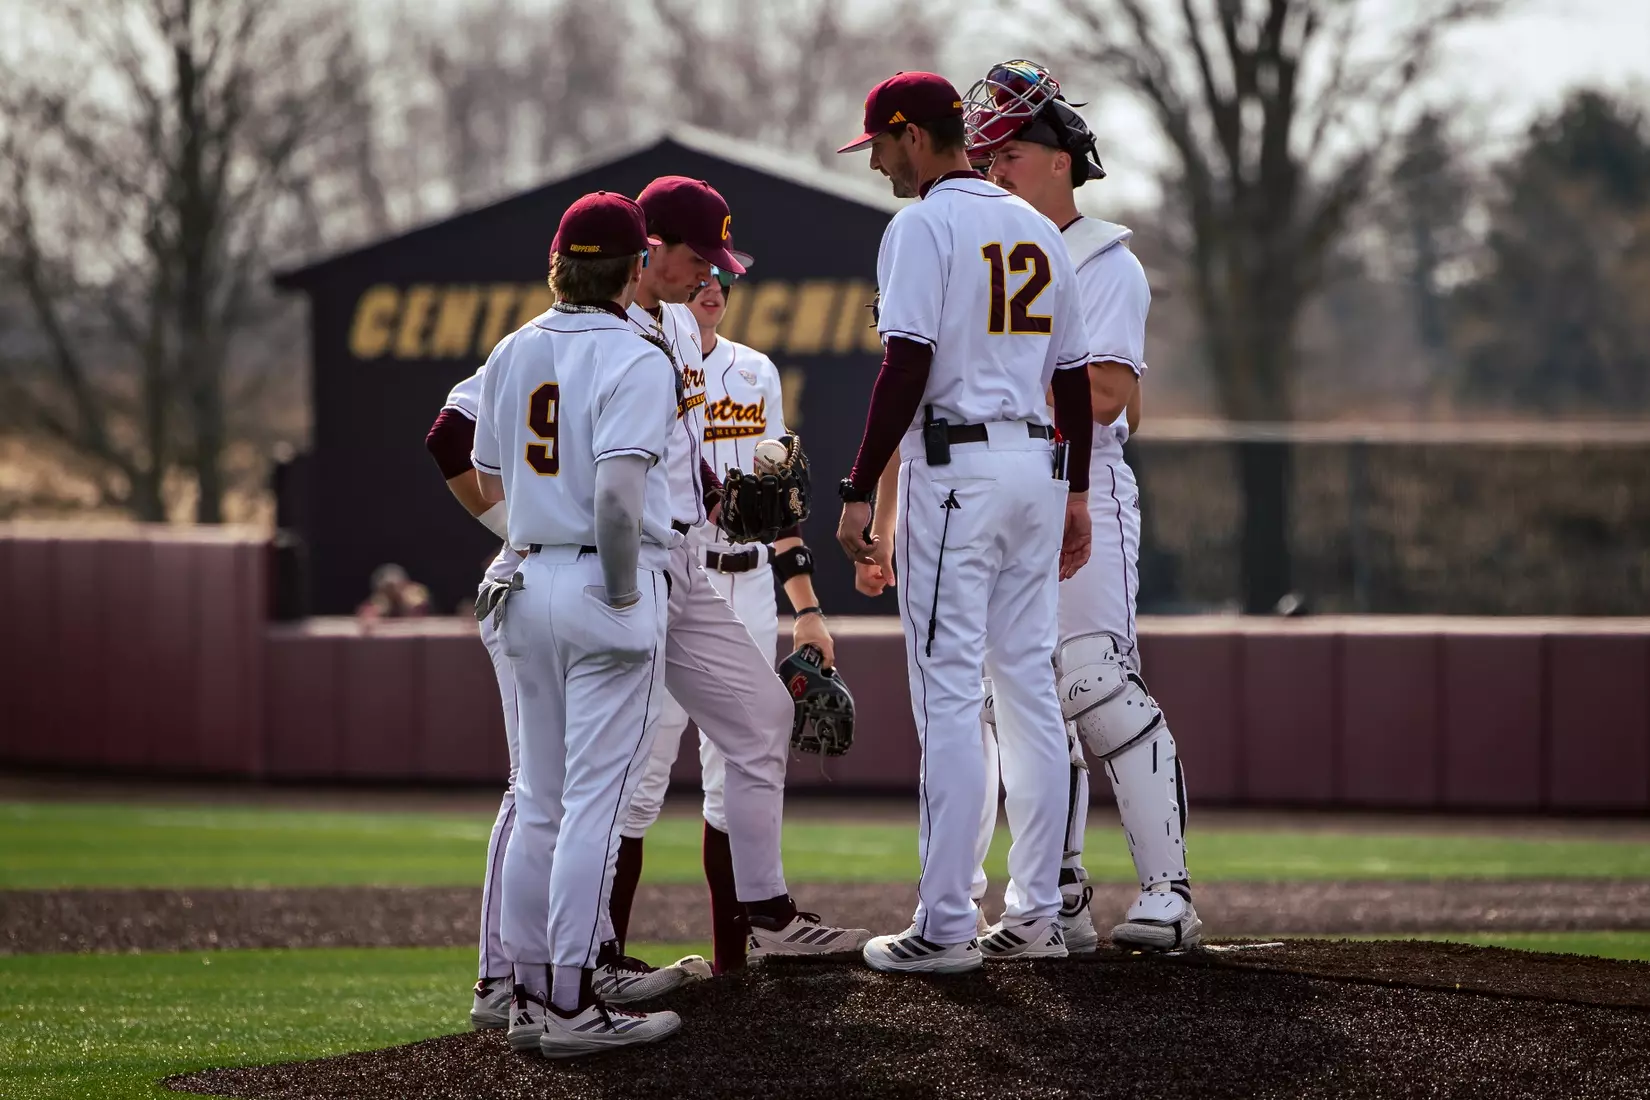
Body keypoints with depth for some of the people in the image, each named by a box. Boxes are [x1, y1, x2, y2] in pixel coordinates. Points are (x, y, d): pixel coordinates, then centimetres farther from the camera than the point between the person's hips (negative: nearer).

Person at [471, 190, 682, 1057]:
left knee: (540, 800, 13)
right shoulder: (635, 361, -12)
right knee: (595, 800, -5)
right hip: (606, 579, -7)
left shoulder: (513, 352, 9)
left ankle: (529, 995, 14)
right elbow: (617, 491, -22)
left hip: (530, 588, 7)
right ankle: (573, 1007, -7)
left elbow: (489, 482, 17)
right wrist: (624, 597, -14)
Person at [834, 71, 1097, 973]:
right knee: (1028, 688, 11)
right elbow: (1074, 373, 15)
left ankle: (946, 926, -9)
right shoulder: (1037, 230, 15)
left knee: (949, 695, -7)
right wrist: (1075, 491, 19)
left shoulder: (922, 226, -8)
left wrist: (860, 491, -15)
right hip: (1038, 464, 7)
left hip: (954, 467, -7)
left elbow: (906, 368, -16)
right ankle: (1036, 914, 12)